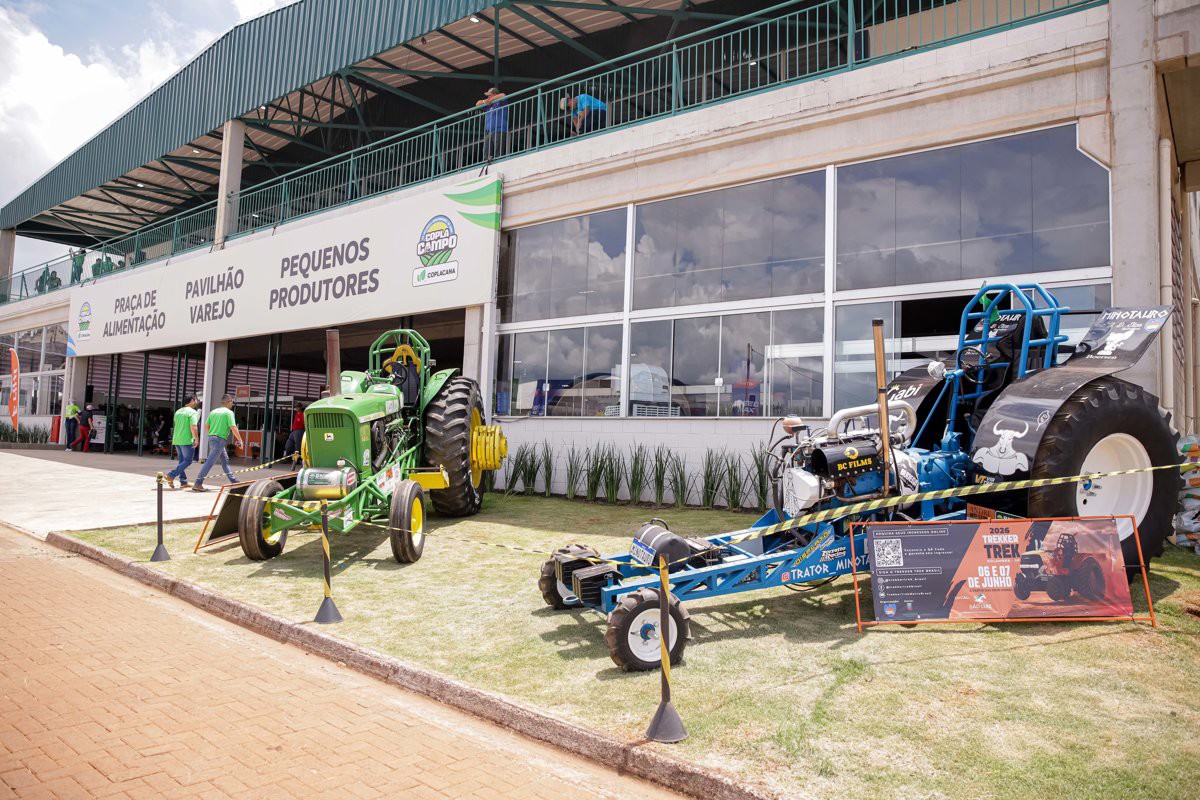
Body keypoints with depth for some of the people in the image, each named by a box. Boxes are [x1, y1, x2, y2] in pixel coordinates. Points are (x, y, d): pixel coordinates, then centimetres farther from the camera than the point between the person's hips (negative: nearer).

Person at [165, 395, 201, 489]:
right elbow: (193, 427, -20)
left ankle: (183, 482, 15)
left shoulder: (178, 411, 16)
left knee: (182, 461, 13)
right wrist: (196, 439, -12)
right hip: (187, 440, -8)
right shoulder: (192, 412, -11)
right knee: (188, 461, -1)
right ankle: (171, 476, -12)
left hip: (176, 439, 9)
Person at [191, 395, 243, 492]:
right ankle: (197, 484, -12)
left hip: (211, 438, 9)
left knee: (225, 460, 18)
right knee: (210, 462, -9)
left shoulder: (213, 411, 13)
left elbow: (206, 425, 11)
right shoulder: (229, 412, -8)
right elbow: (233, 428, -16)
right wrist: (240, 440, -7)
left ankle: (234, 481, 27)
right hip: (220, 440, -9)